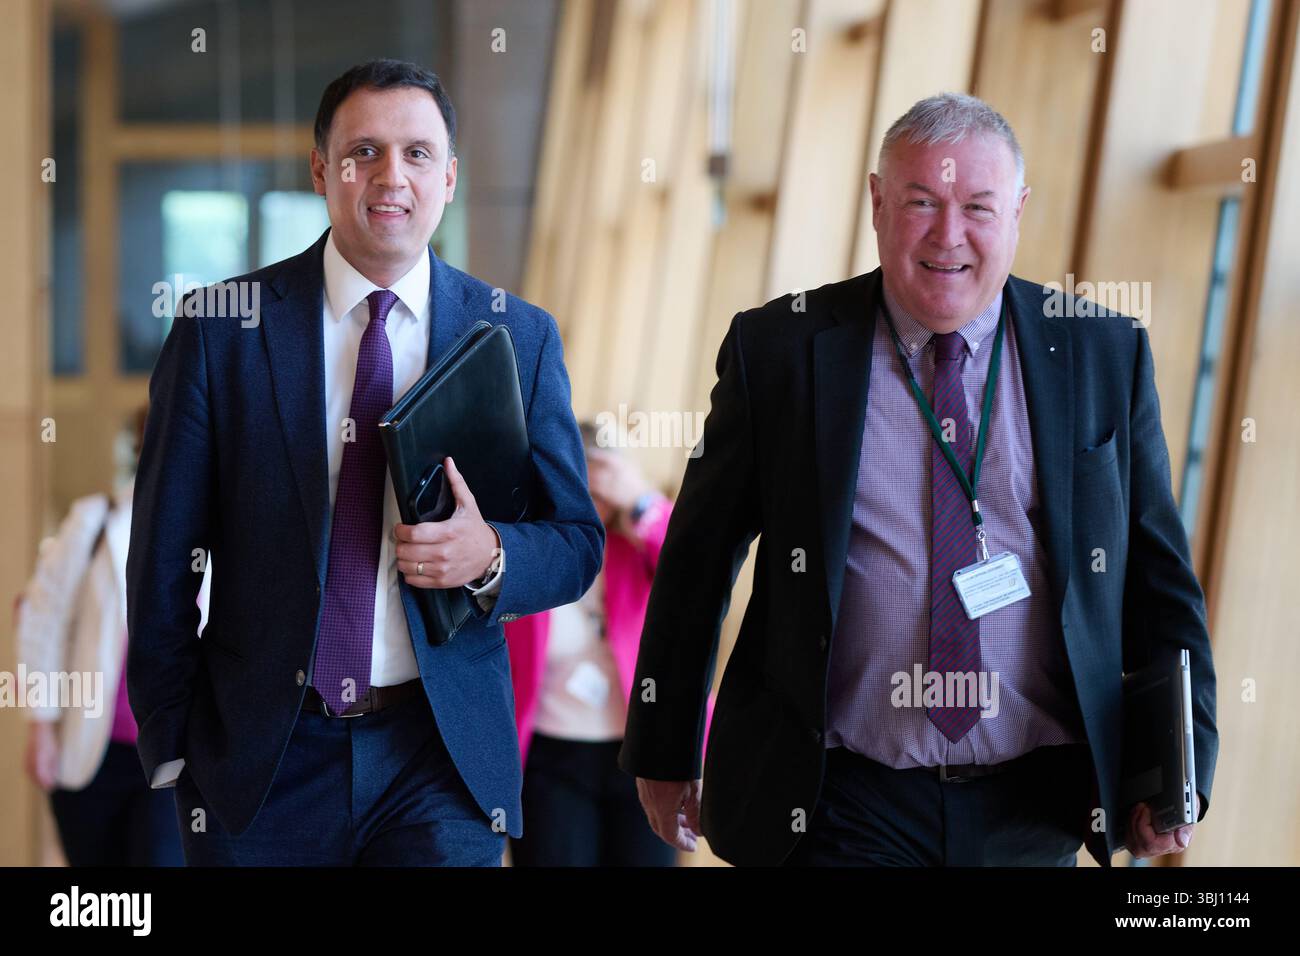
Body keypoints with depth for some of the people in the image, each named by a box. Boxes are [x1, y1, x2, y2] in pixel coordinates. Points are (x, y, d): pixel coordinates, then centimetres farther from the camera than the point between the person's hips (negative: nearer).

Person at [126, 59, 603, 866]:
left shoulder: (519, 336, 3)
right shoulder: (222, 327, -2)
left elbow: (578, 541, 6)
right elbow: (164, 552, 2)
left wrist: (491, 555, -15)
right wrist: (172, 744, 0)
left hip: (443, 749, 1)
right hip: (259, 756, 0)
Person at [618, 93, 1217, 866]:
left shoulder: (1107, 355, 3)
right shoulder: (777, 351, -1)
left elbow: (1159, 576, 6)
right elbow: (698, 563, 5)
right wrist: (665, 756, 8)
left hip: (1036, 804, 2)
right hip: (841, 802, -2)